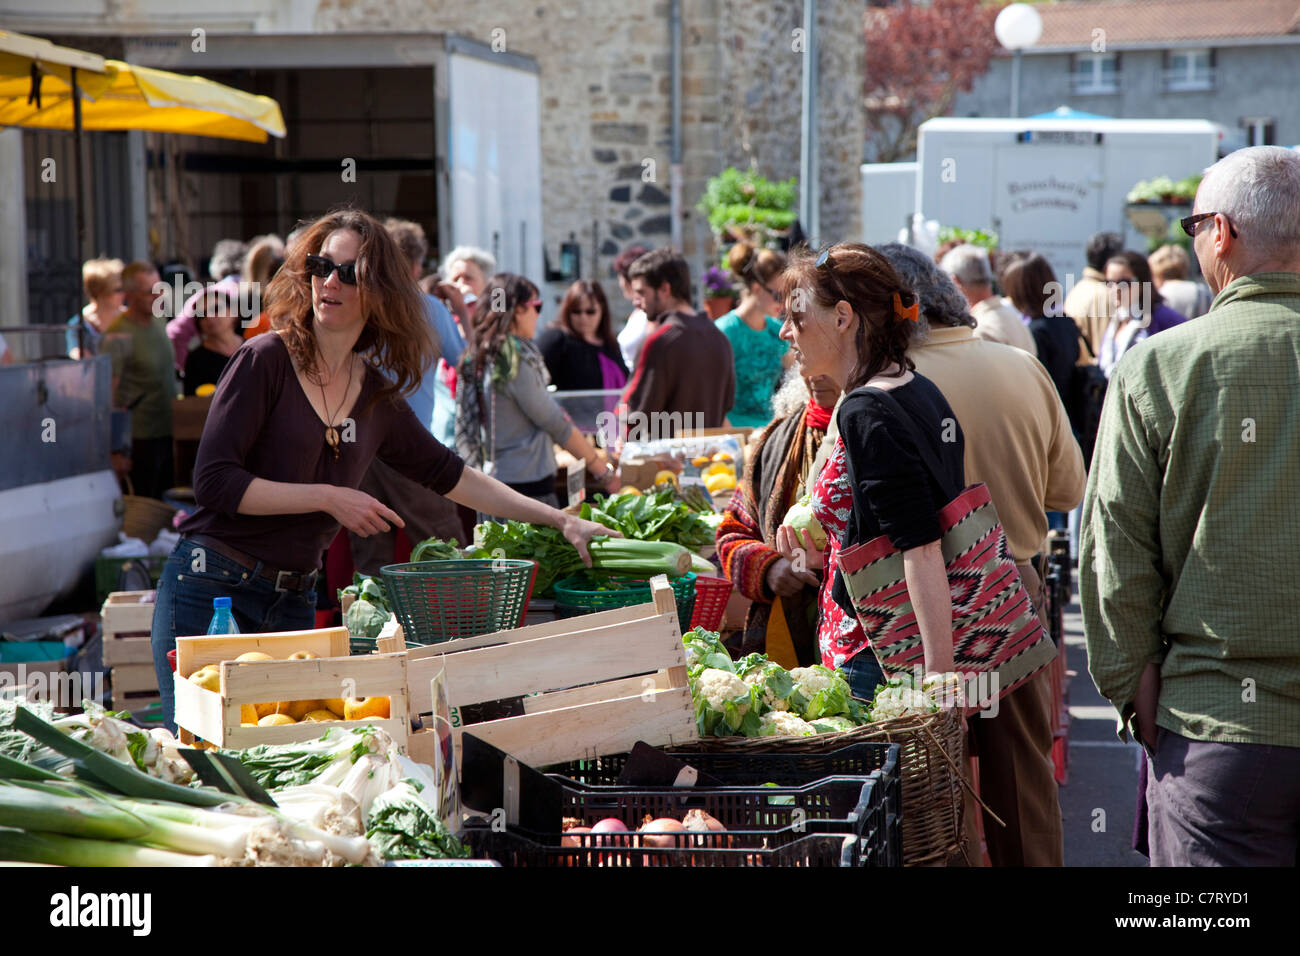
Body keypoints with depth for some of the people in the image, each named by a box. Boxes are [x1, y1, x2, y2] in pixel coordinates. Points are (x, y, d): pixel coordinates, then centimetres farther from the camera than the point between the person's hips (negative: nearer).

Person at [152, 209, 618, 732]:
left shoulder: (377, 395, 8)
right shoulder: (266, 359, -7)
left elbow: (448, 474, 19)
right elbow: (215, 482, -13)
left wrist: (561, 520, 17)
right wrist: (328, 498, -14)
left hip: (294, 602, 5)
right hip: (211, 588, -5)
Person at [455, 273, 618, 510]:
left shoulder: (475, 359, 10)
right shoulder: (517, 360, -13)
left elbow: (463, 436, 13)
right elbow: (557, 424, -9)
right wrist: (604, 471, -1)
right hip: (528, 486, -9)